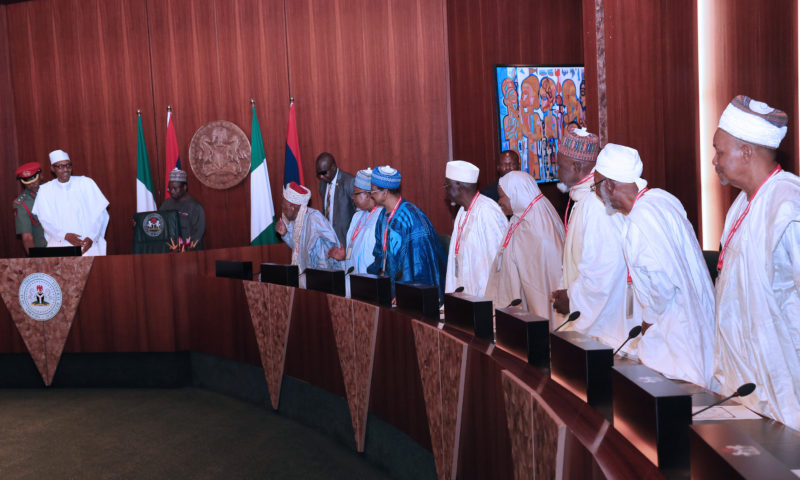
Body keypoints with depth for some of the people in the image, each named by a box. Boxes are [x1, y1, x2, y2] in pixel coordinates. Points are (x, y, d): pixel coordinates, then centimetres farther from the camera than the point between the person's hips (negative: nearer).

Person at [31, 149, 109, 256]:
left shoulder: (86, 183, 5)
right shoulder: (45, 190, 9)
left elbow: (100, 213, 3)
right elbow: (46, 220, 5)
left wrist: (92, 237, -9)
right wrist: (65, 235, -11)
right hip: (60, 245, 1)